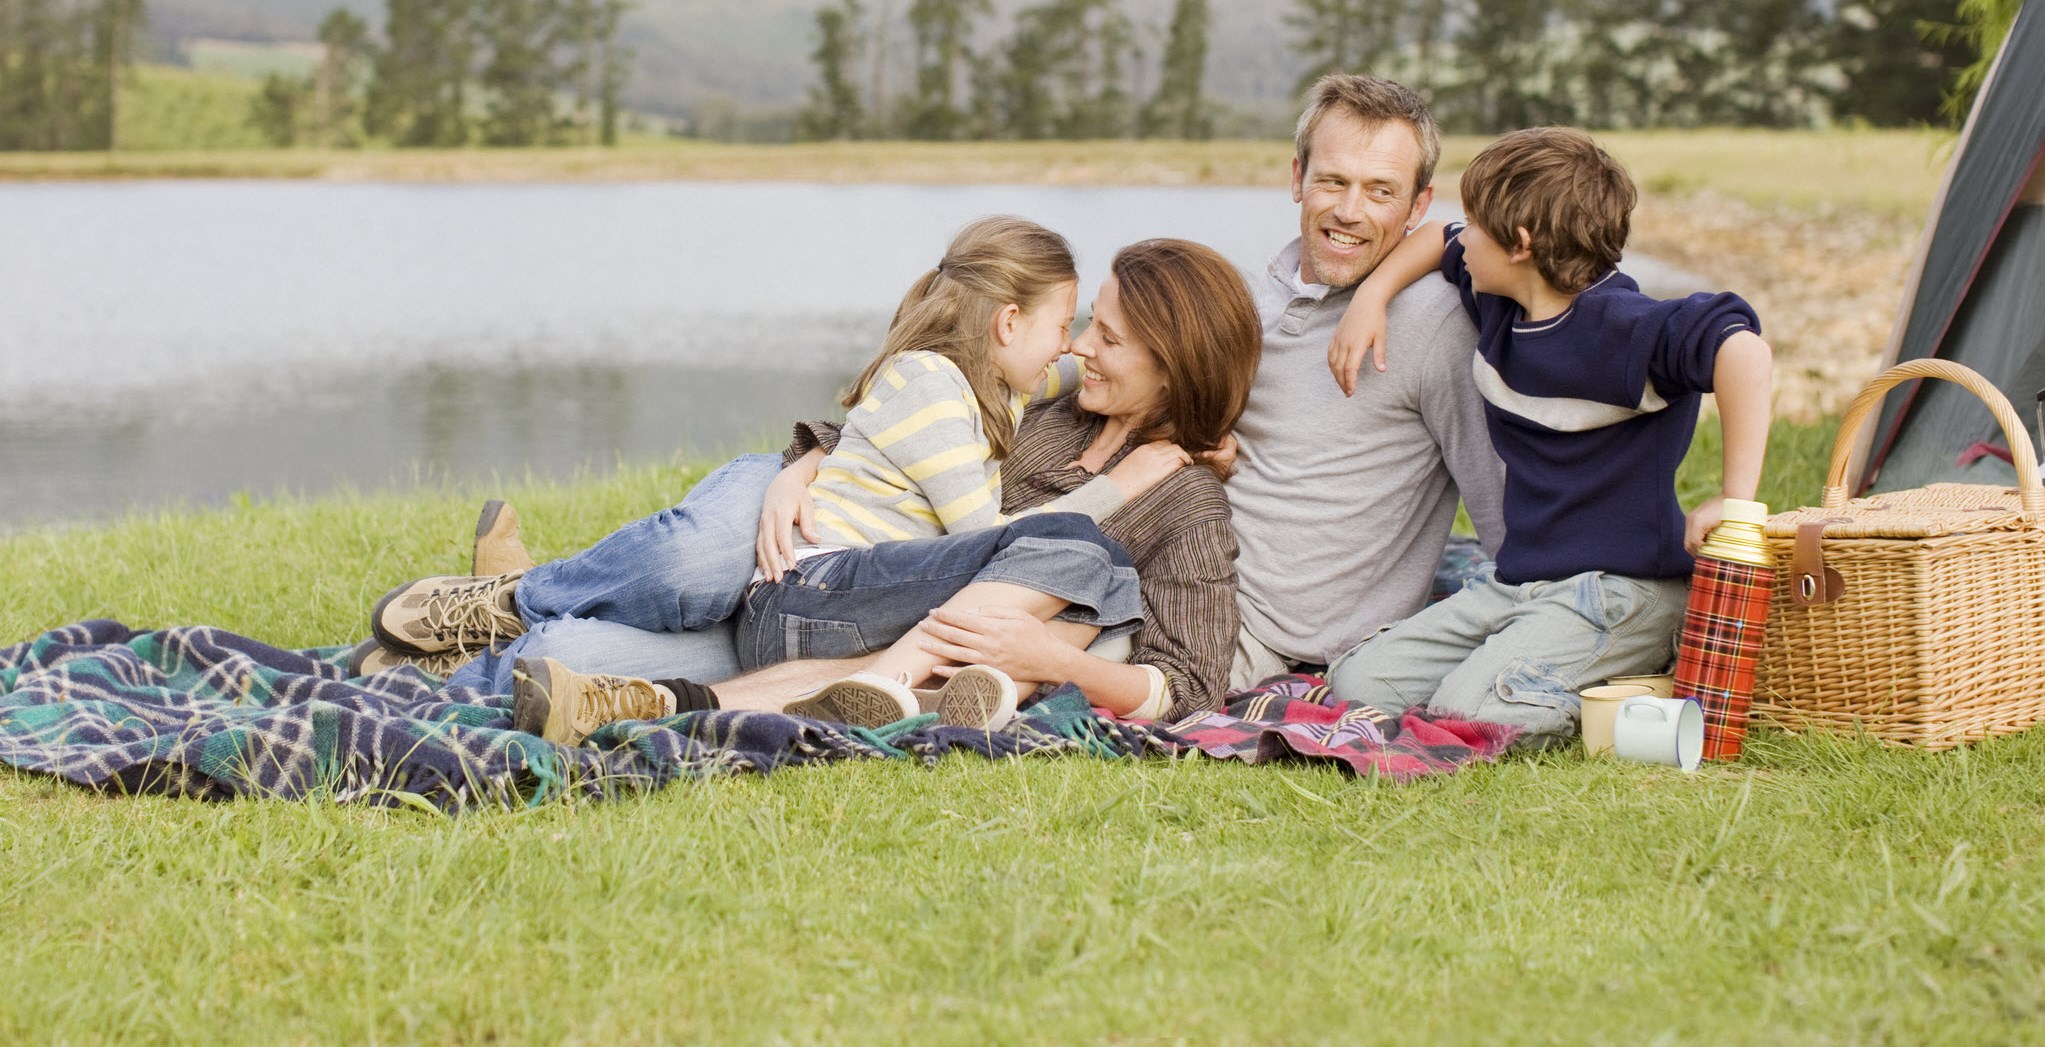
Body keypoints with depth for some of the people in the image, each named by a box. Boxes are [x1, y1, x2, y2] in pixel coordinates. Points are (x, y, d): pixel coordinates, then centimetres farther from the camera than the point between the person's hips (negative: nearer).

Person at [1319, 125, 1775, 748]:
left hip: (1621, 589, -9)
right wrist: (1372, 295, 13)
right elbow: (1437, 241, 29)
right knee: (1358, 684, -1)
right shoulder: (1500, 306, 8)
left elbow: (1741, 348, -35)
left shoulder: (1619, 328, -20)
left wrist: (1735, 498, -36)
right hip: (1517, 581, 9)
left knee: (1465, 712, -29)